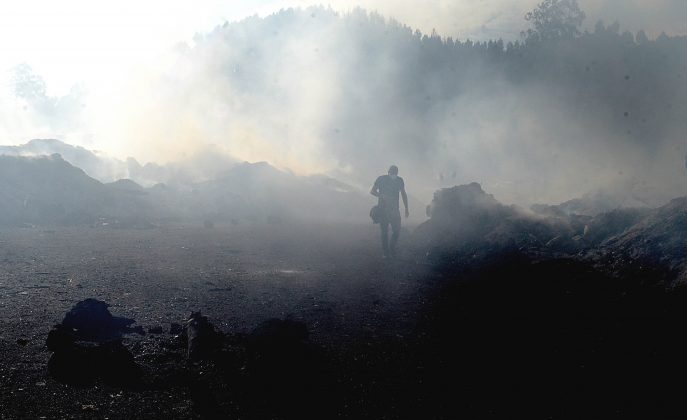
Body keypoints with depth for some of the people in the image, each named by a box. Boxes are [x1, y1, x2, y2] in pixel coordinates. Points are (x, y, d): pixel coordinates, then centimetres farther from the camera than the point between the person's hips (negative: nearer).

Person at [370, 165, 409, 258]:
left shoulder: (399, 180, 6)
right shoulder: (381, 179, -2)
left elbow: (404, 195, 15)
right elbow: (372, 191, 0)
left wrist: (406, 209, 12)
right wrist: (381, 195, -20)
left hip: (394, 209, 3)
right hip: (383, 209, -2)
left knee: (397, 230, -3)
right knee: (384, 232, -2)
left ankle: (392, 249, 9)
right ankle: (386, 252, 3)